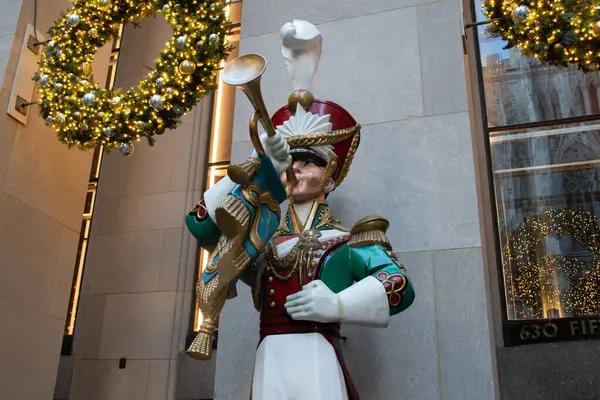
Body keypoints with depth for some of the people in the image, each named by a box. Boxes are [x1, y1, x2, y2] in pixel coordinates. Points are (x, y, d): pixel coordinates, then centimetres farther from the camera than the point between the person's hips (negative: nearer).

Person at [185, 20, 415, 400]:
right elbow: (202, 220, 7)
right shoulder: (261, 243, 16)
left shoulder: (349, 241, 6)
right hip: (269, 364, 3)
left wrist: (338, 305, -15)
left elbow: (400, 286, -3)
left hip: (319, 362, -3)